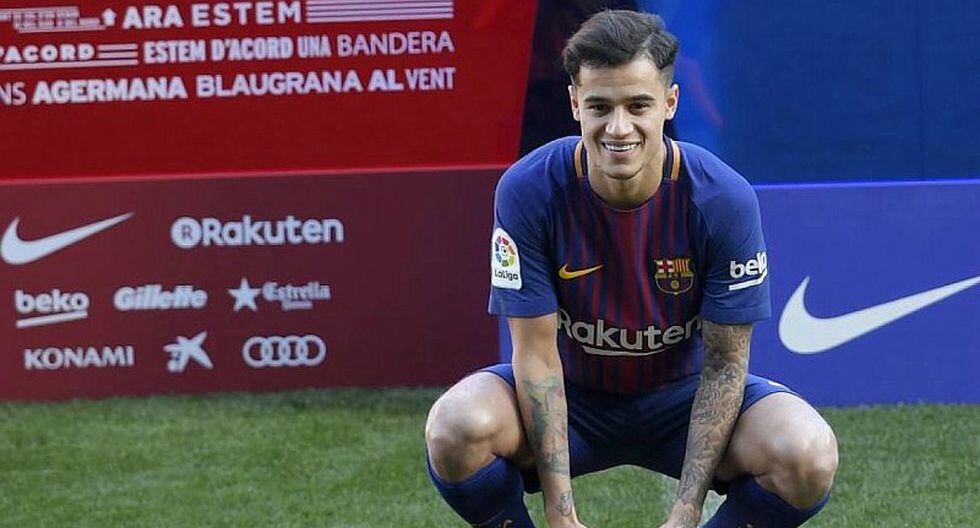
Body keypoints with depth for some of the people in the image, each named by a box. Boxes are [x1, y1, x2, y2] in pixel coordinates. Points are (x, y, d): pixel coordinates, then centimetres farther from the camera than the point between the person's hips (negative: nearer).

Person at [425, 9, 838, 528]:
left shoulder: (725, 198, -20)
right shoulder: (527, 190, -21)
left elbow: (724, 362, -15)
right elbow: (537, 353, -18)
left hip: (682, 397, 0)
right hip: (570, 395, 0)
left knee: (809, 455, -30)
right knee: (456, 428, -33)